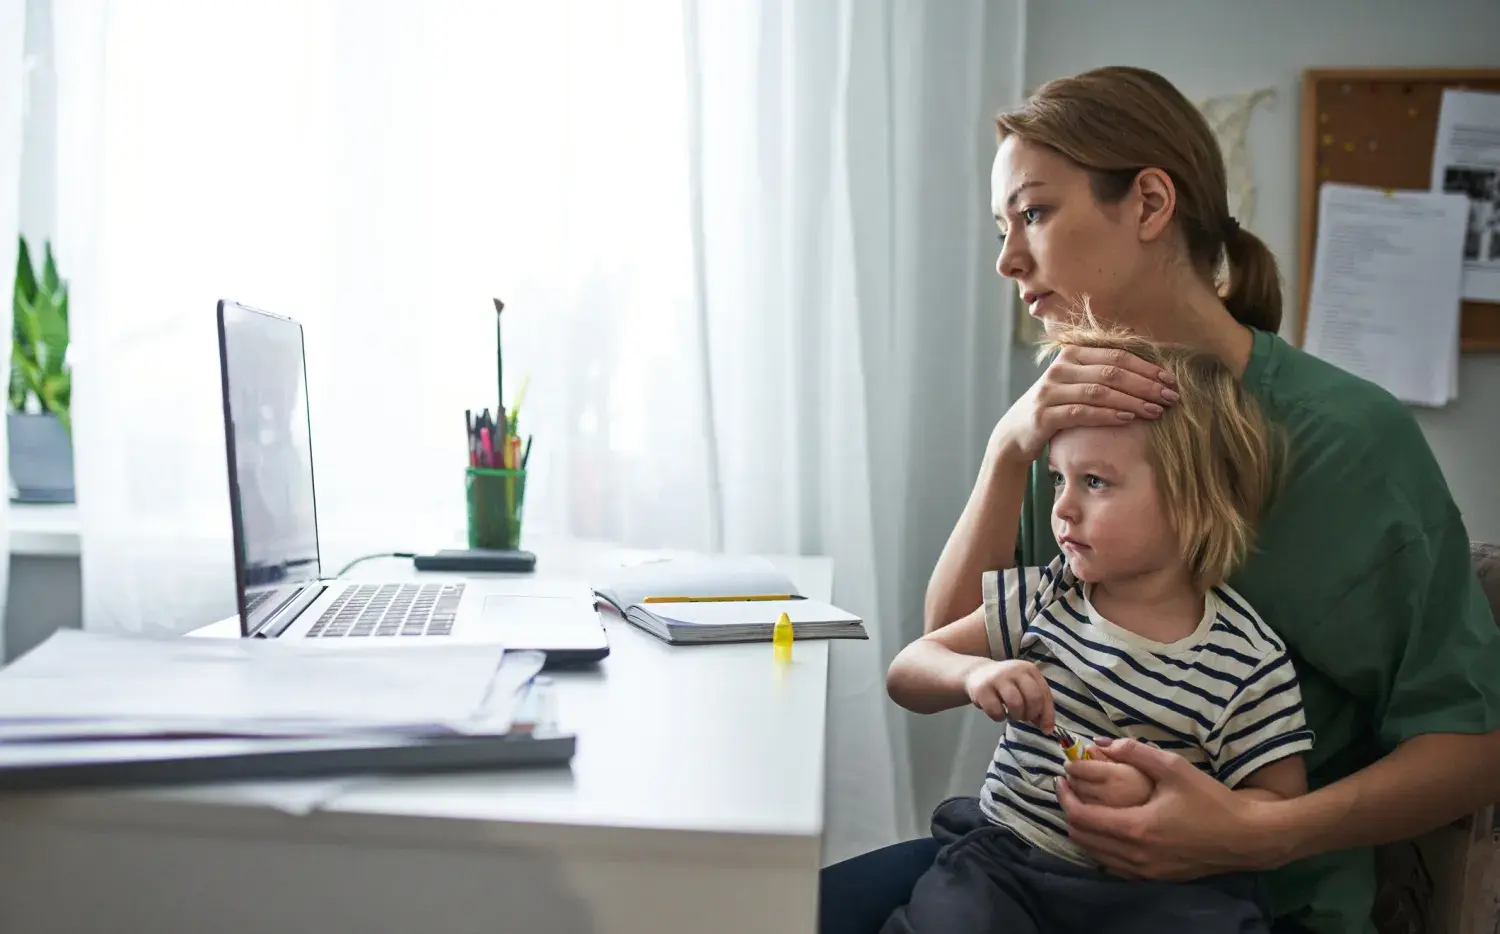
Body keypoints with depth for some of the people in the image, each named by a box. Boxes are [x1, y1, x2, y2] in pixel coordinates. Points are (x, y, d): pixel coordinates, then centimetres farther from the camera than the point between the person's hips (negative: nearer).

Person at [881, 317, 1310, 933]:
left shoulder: (1248, 662, -4)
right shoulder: (1043, 598, 5)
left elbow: (1278, 809, 0)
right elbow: (906, 674, 8)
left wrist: (1157, 798, -17)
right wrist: (972, 674, -15)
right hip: (1006, 858, 2)